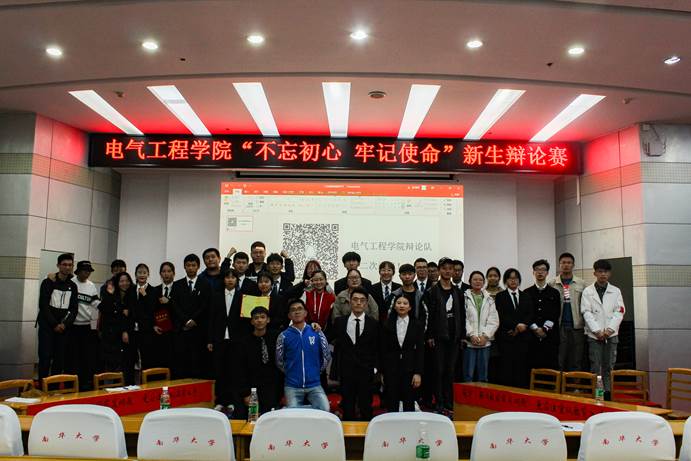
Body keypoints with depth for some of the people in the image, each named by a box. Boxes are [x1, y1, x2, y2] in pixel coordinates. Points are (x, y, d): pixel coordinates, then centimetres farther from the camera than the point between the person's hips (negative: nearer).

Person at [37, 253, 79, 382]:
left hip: (63, 326, 4)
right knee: (45, 357, -7)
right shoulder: (48, 282, -2)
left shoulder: (73, 286, 9)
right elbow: (43, 306, -8)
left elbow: (74, 309, 8)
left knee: (60, 358, 1)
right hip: (47, 325, -3)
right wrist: (55, 324, -12)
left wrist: (65, 324, -8)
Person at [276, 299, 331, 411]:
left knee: (325, 411, -16)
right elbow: (279, 361, 7)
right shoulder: (284, 336, -1)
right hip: (292, 386, 0)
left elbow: (326, 357, 8)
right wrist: (291, 373, 10)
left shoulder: (316, 333, 1)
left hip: (314, 385, 0)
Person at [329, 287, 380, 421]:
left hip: (366, 373, -1)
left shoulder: (374, 324, 1)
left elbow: (377, 349, 4)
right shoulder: (340, 322, 3)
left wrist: (375, 368, -4)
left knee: (366, 409, 6)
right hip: (346, 372, 1)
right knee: (347, 409, 9)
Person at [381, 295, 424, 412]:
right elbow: (383, 350, 4)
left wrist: (418, 373, -6)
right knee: (391, 405, 4)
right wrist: (382, 372, 1)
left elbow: (420, 350, -1)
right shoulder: (387, 325, 3)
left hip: (409, 369, 0)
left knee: (409, 404, 5)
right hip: (391, 369, 1)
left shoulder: (417, 325, 1)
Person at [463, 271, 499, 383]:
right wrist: (472, 335, -11)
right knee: (468, 375, -1)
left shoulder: (489, 300, 12)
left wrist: (485, 336, -6)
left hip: (485, 342, 3)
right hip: (469, 341, -3)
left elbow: (494, 321, 6)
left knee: (483, 376, 8)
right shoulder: (464, 297, 0)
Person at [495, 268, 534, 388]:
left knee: (522, 368, -2)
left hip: (523, 337, 2)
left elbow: (530, 315, 7)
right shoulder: (500, 297, 7)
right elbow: (502, 316, -4)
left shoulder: (526, 296, 16)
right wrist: (517, 325, -15)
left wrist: (522, 326, -9)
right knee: (507, 368, -5)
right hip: (506, 337, -2)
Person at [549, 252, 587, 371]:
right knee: (558, 362, 1)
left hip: (577, 327, 1)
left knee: (576, 362, 5)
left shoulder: (581, 284, 8)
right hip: (559, 327, -1)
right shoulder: (552, 284, 5)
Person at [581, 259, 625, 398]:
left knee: (609, 367, 4)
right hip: (594, 334, -1)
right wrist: (597, 330, -11)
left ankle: (608, 394, 10)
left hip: (611, 334, 2)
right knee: (595, 368, -1)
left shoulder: (615, 291, 9)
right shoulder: (587, 291, 3)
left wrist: (609, 329, -10)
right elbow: (587, 313, -3)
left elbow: (619, 312, 2)